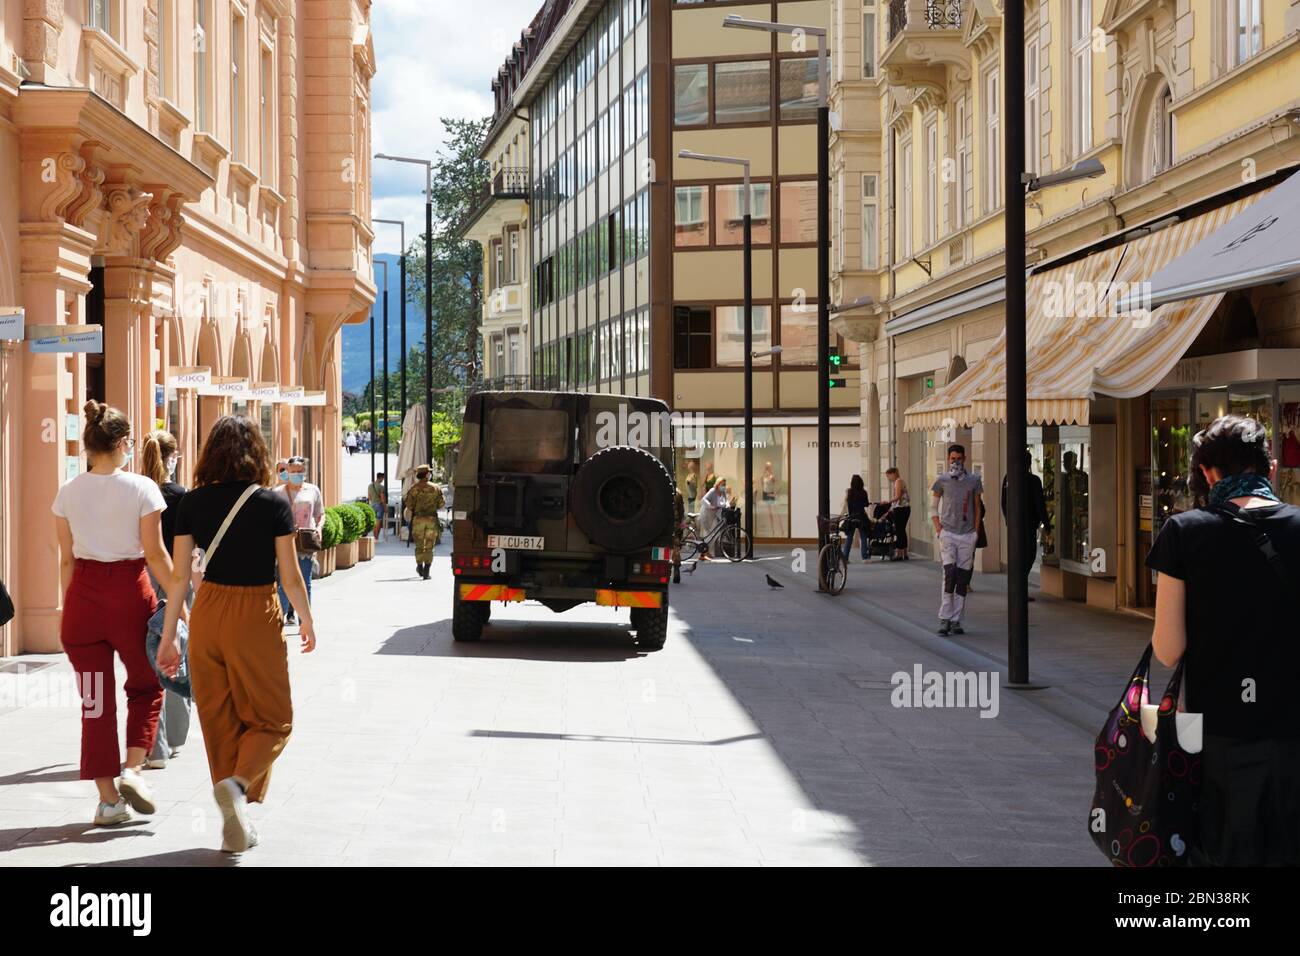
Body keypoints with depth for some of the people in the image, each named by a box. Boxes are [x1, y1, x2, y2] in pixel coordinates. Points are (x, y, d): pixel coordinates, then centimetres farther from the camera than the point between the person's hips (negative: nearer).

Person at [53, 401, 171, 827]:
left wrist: (68, 609, 16)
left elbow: (67, 559, 7)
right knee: (146, 687, 18)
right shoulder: (141, 489, -8)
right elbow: (155, 555, -8)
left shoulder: (68, 492, 2)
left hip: (83, 594, 3)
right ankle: (132, 770, 0)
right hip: (129, 592, -3)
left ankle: (108, 799, 9)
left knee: (96, 700, 8)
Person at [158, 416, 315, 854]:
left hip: (207, 613, 3)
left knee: (219, 720, 12)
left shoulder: (193, 502, -1)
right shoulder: (273, 503, -8)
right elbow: (290, 575, -6)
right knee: (271, 720, 9)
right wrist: (307, 621, 11)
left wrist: (169, 636, 7)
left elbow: (179, 575, 0)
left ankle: (235, 827, 16)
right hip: (256, 614, -3)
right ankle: (237, 784, -19)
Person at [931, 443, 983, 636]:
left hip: (967, 535, 2)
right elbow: (934, 507, 11)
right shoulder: (942, 481, 4)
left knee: (963, 579, 2)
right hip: (948, 533, -2)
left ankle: (956, 620, 9)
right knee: (949, 574, -13)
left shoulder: (974, 481, 7)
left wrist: (976, 532, 4)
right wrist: (938, 528, -2)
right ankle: (944, 619, -8)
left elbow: (977, 508, 12)